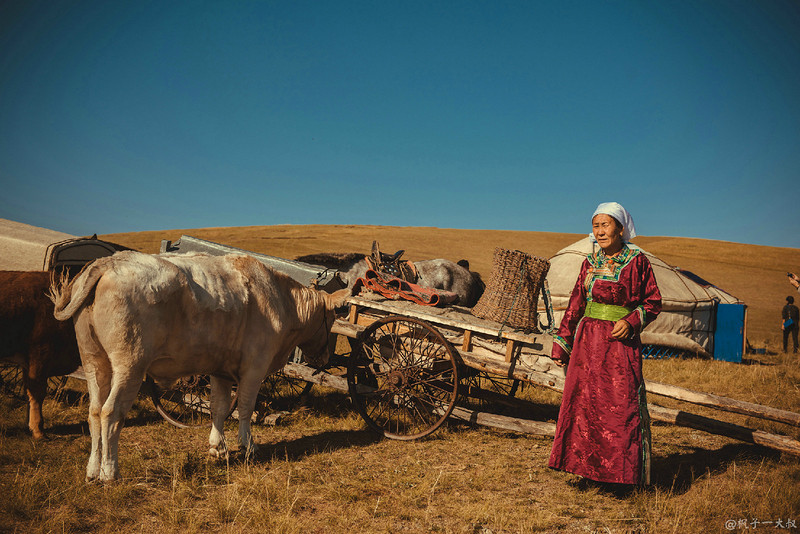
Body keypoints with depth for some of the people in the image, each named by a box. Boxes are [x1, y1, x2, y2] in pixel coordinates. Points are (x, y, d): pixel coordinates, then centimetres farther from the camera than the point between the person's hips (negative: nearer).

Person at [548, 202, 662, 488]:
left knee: (620, 406, -1)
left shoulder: (637, 261, -2)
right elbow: (575, 304, 14)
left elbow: (653, 302, 3)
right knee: (584, 403, 7)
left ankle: (621, 474, 13)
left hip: (620, 342, -4)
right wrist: (561, 343, 13)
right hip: (587, 341, 5)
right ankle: (589, 467, 22)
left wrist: (631, 321, -15)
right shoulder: (590, 262, 9)